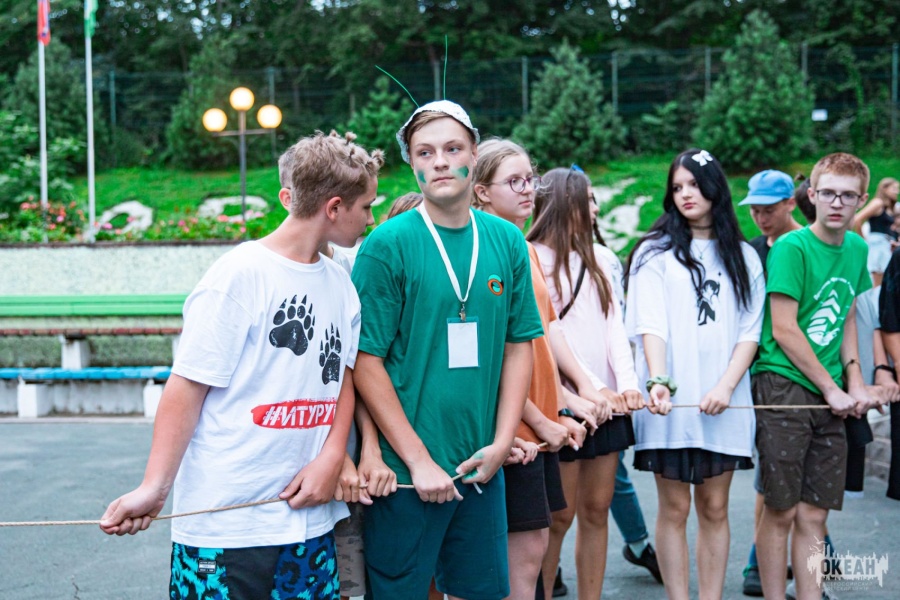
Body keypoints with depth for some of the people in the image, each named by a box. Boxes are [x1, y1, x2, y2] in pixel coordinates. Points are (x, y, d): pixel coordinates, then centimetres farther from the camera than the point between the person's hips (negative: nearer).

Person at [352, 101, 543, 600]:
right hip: (406, 470, -4)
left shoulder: (506, 241, 4)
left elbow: (519, 346, 9)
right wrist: (419, 460, -13)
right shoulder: (388, 244, -10)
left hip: (482, 466, 4)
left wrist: (501, 443, -1)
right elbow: (366, 362, -11)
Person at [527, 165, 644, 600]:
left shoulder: (597, 262, 17)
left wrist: (627, 383, -8)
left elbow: (614, 326, 8)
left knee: (596, 510, 8)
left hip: (608, 404, 6)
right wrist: (592, 388, -19)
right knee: (560, 515, -2)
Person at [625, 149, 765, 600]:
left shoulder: (744, 257, 13)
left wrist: (726, 386, -9)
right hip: (672, 401, -2)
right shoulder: (656, 253, 6)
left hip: (723, 403, 2)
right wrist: (658, 382, -22)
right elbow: (650, 323, -6)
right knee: (675, 508, 1)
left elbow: (750, 331, 6)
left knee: (714, 508, 6)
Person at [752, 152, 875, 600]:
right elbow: (784, 331, -12)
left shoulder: (856, 248, 11)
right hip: (784, 387, -6)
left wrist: (855, 382, 8)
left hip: (831, 398, 6)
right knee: (781, 512, -1)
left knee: (814, 515, 8)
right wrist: (831, 388, -7)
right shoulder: (791, 248, -10)